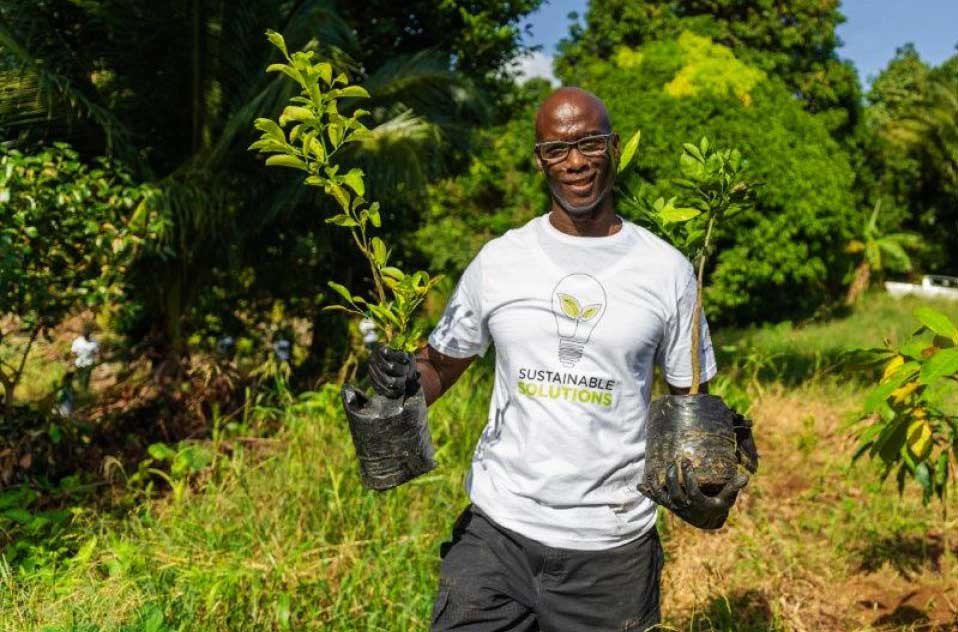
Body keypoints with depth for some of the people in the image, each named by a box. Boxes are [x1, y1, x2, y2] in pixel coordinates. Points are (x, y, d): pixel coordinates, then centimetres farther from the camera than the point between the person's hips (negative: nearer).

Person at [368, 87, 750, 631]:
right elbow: (441, 364, 8)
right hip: (497, 530, 1)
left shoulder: (667, 269, 0)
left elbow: (689, 399, 5)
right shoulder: (498, 260, 2)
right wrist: (403, 380, -15)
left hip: (613, 544, 0)